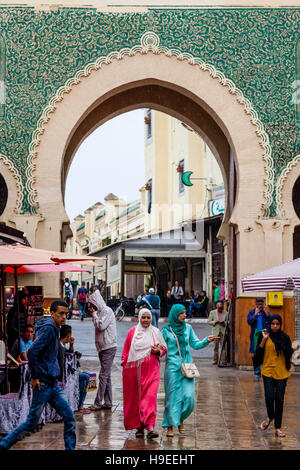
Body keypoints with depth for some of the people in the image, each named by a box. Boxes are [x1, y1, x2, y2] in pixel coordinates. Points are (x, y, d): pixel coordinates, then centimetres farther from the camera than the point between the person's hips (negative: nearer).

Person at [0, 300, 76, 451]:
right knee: (32, 422, 0)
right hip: (43, 384, -9)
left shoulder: (55, 329, 14)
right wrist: (35, 377, -18)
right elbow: (32, 352, -24)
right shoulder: (48, 329, -16)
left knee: (69, 418, 4)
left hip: (53, 384, 9)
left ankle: (70, 448, 11)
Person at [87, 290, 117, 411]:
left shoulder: (107, 311, -11)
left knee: (103, 375, -8)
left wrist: (94, 314, -11)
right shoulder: (99, 312, 17)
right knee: (106, 376, 10)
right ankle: (108, 403, 13)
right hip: (103, 348, 10)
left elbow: (101, 326, -19)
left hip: (109, 348, -10)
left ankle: (98, 403, -7)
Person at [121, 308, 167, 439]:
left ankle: (149, 427, -18)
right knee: (135, 398, 5)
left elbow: (164, 348, 13)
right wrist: (125, 365, 6)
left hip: (151, 369, -1)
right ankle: (139, 427, 17)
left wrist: (158, 351, -8)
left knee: (150, 396, -12)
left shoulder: (156, 332, 6)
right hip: (134, 370, 1)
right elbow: (126, 350, 11)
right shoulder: (132, 332, 5)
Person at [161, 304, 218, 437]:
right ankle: (170, 426, 6)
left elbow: (195, 344, 11)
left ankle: (180, 419, 21)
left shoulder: (188, 328, 9)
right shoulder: (166, 329, 0)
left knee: (189, 396, -4)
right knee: (173, 396, -2)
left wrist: (206, 341, -5)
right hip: (173, 366, -3)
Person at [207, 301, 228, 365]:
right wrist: (215, 322, -11)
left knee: (224, 346, -7)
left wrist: (224, 323, -11)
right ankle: (215, 360, 14)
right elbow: (208, 321, 5)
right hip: (215, 332, 1)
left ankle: (224, 361, -6)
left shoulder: (226, 313, 7)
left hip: (223, 332, 0)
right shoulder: (212, 312, 7)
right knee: (216, 347, 5)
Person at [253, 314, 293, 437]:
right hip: (268, 372, -1)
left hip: (282, 372, 1)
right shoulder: (264, 336, 1)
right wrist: (264, 339, -12)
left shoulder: (285, 338, 4)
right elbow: (258, 354, -5)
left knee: (279, 399, 1)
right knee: (269, 397, -12)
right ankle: (270, 417, 20)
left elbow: (289, 355, 3)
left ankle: (277, 428, 9)